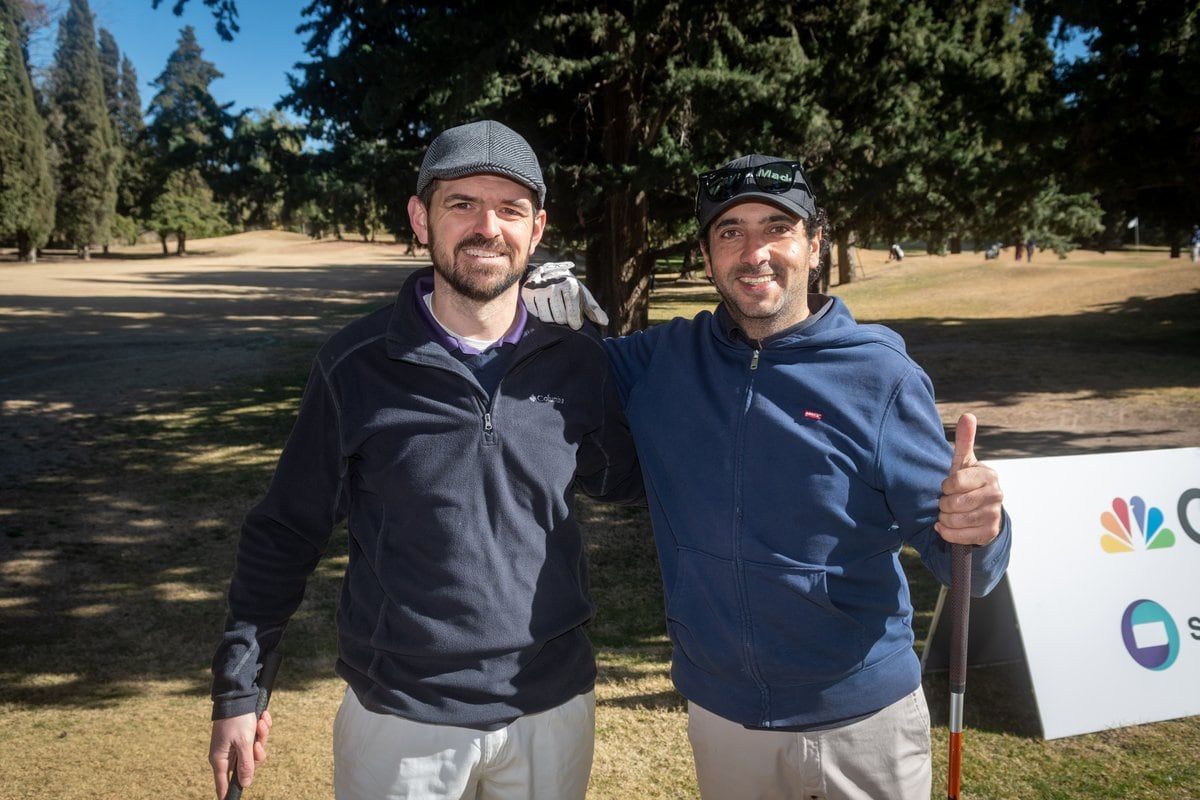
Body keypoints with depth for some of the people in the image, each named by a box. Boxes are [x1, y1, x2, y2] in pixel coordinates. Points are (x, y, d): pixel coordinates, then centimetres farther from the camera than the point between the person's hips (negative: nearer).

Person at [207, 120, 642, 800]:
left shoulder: (578, 362, -5)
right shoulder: (356, 365, -9)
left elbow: (624, 477, 9)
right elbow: (287, 532, -1)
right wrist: (238, 686, -1)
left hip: (553, 708, 2)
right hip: (400, 715, -1)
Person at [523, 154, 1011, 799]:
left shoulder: (882, 378, -12)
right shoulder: (663, 360, -3)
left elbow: (947, 546, -10)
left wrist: (977, 528, -33)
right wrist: (545, 296, -15)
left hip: (865, 719, -2)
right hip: (720, 716, 2)